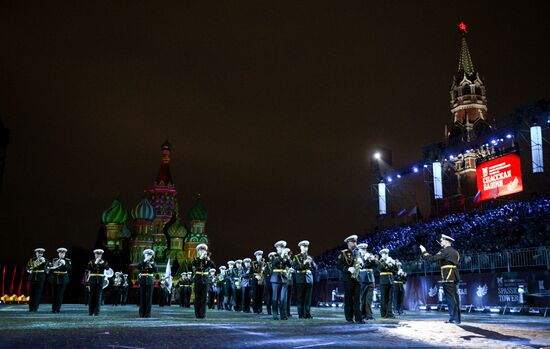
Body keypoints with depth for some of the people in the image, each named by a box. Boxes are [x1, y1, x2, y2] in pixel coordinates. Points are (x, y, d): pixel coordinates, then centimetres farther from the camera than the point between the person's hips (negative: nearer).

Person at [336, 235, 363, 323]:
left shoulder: (357, 253, 16)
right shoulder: (343, 253, -2)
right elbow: (338, 265, -9)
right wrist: (348, 269, -20)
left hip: (357, 278, 5)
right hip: (348, 279, -5)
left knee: (357, 299, 0)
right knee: (348, 299, 1)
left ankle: (358, 318, -1)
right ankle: (349, 318, 8)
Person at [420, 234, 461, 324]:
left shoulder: (445, 251, -11)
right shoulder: (454, 252, 16)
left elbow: (432, 259, -18)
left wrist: (424, 252, -4)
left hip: (448, 279, -9)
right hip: (454, 278, 9)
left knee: (451, 298, -8)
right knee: (454, 298, 11)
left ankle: (454, 319, -9)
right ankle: (457, 318, 14)